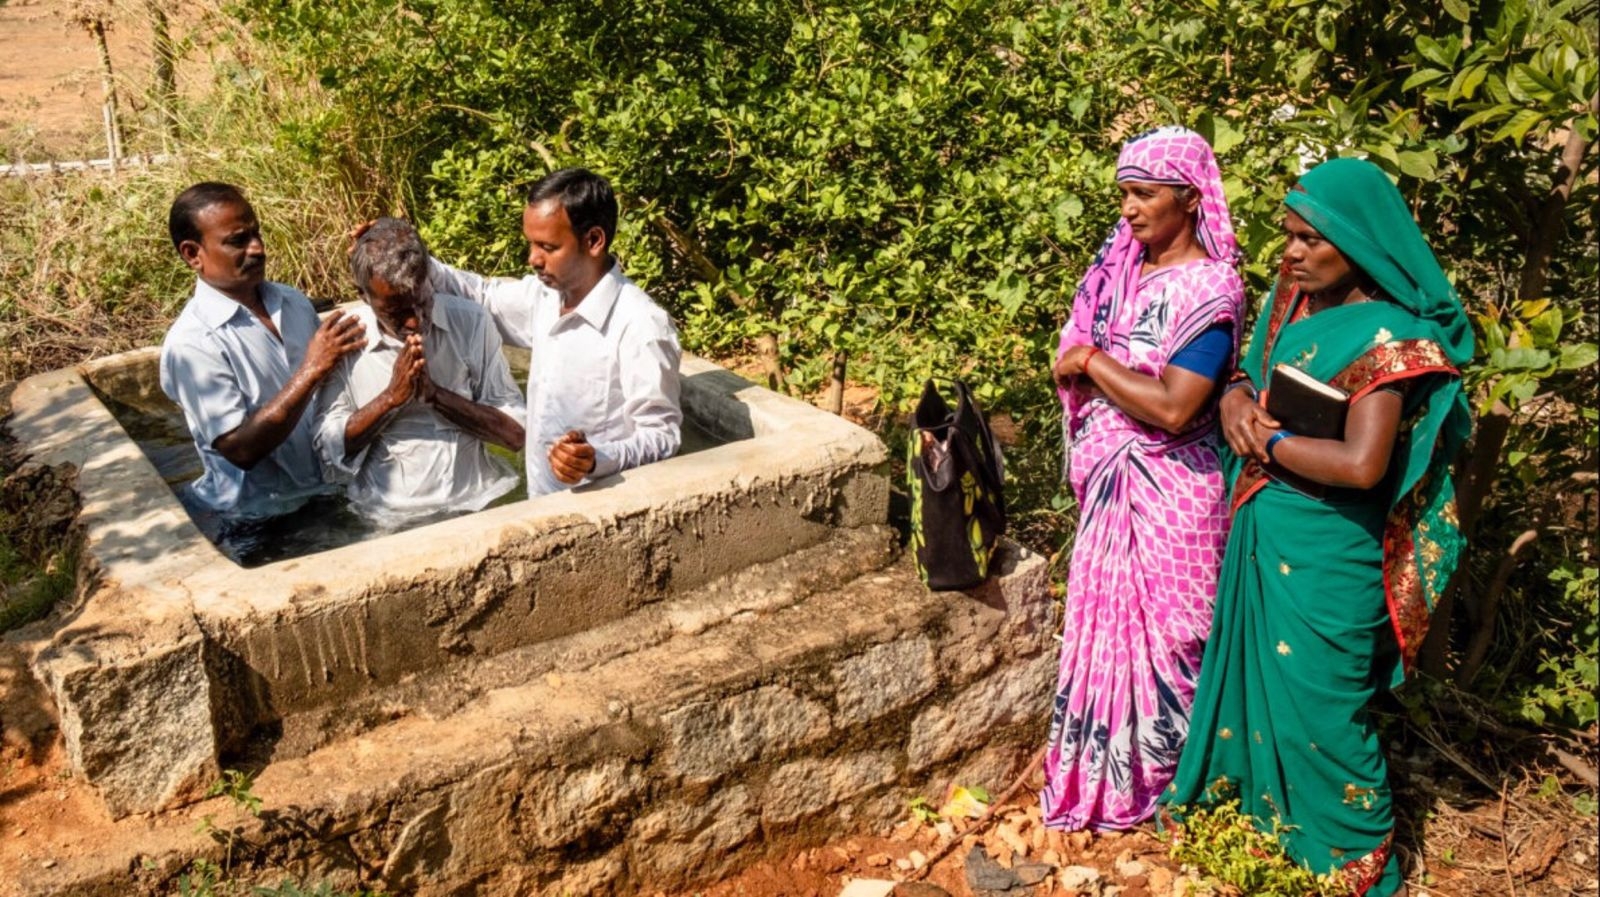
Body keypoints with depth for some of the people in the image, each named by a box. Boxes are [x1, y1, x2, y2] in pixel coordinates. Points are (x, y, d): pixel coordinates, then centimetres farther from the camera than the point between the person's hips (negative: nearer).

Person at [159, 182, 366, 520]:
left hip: (328, 492, 5)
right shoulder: (191, 342, -13)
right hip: (252, 519, -5)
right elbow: (240, 448, -19)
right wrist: (311, 370, -23)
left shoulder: (293, 302, 6)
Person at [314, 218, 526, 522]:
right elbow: (329, 448, -1)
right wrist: (391, 397, -13)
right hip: (389, 517, -1)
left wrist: (435, 394, -13)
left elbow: (517, 431, -2)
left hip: (478, 503, 1)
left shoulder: (470, 322, 0)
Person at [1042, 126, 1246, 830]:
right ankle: (1103, 765, 35)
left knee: (1160, 627, 6)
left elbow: (1173, 408, -26)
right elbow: (1078, 356, 12)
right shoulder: (1120, 261, 4)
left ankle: (1164, 771, 25)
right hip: (1109, 479, 7)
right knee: (1105, 616, 17)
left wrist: (1092, 362, -16)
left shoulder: (1208, 288, -18)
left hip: (1169, 489, -7)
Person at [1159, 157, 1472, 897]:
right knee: (1251, 675, 20)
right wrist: (1236, 398, -7)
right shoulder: (1297, 299, 4)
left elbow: (1361, 464, -28)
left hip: (1326, 553, -7)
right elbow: (1254, 374, 16)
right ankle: (1257, 808, 41)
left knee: (1314, 702, 6)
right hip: (1262, 531, 8)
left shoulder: (1388, 337, -19)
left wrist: (1269, 440, -15)